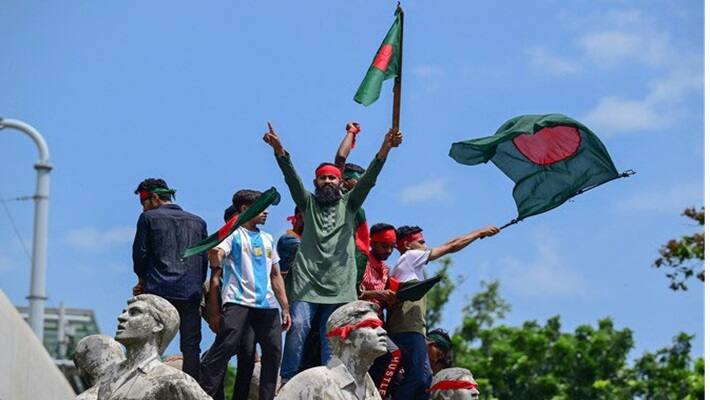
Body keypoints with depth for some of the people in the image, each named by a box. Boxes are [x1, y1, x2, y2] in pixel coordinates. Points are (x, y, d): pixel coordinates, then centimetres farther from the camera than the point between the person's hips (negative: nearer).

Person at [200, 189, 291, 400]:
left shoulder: (268, 239, 23)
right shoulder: (233, 234, 4)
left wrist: (285, 308, 18)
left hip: (267, 304, 6)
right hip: (238, 301, -6)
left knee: (273, 352, 2)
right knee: (225, 347, -16)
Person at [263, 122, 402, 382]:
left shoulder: (348, 204, 15)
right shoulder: (308, 203, 14)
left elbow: (369, 179, 1)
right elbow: (291, 177, -1)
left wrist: (384, 150, -16)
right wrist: (279, 151, -19)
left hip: (339, 285, 1)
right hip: (306, 282, -1)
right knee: (298, 327, -15)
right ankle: (287, 381, -11)